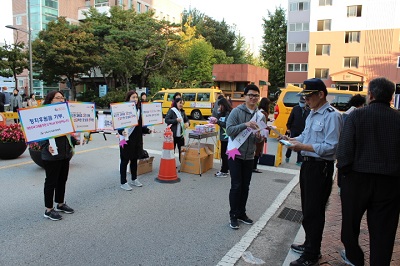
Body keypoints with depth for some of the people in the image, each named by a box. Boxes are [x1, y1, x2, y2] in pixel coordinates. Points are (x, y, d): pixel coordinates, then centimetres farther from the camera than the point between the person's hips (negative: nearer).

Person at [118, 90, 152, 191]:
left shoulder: (139, 110, 9)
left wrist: (148, 130, 3)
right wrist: (122, 131, -32)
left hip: (137, 139, 7)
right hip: (126, 139, -6)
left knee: (134, 159, 17)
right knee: (125, 160, 4)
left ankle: (134, 179, 32)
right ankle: (123, 182, 14)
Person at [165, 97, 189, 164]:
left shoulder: (182, 112, 11)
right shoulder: (171, 111, -8)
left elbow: (187, 119, 18)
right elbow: (166, 120, -16)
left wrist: (187, 123, -4)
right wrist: (176, 120, -21)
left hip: (181, 134, 6)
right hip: (173, 134, -6)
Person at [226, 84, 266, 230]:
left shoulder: (261, 116, 5)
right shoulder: (237, 111, -8)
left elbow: (260, 139, 7)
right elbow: (229, 130, -17)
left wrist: (259, 136, -16)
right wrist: (245, 124, -29)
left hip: (249, 156, 5)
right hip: (235, 154, -5)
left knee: (245, 187, 12)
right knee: (236, 186, -2)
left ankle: (241, 213, 27)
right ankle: (233, 215, 12)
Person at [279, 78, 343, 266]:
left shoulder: (332, 115, -18)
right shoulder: (312, 114, 12)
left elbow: (330, 146, -23)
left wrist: (302, 147, -24)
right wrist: (290, 139, 2)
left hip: (320, 167, -9)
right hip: (307, 164, 10)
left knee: (313, 212, 1)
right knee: (307, 208, 21)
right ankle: (310, 244, 39)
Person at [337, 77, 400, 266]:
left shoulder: (357, 115, -8)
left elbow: (345, 148, -14)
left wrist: (343, 170, -1)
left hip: (358, 178, -1)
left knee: (351, 221, 20)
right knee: (383, 230, 12)